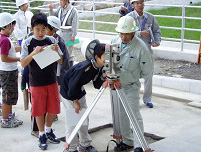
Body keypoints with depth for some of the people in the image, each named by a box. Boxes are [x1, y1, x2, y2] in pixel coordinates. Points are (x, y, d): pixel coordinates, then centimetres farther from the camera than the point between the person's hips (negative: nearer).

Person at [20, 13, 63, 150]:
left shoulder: (51, 40, 1)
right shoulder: (28, 43, -5)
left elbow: (60, 61, 4)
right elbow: (23, 64, -11)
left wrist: (56, 51, -16)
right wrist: (34, 53, -25)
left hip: (52, 81, 3)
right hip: (36, 83, -3)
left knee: (53, 109, 12)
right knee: (39, 110, 7)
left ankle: (48, 130, 35)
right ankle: (42, 135, 25)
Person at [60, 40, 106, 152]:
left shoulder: (99, 67, -9)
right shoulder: (85, 68, -35)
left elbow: (97, 85, -4)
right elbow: (72, 85, -27)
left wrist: (103, 77, -23)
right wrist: (75, 101, -15)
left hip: (79, 92, 8)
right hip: (68, 93, -8)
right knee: (73, 121, -5)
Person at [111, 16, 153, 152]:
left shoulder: (141, 47, -18)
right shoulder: (115, 42, -2)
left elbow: (147, 70, -9)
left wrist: (132, 76, 1)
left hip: (131, 87, -6)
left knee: (135, 115, -5)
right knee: (121, 114, 13)